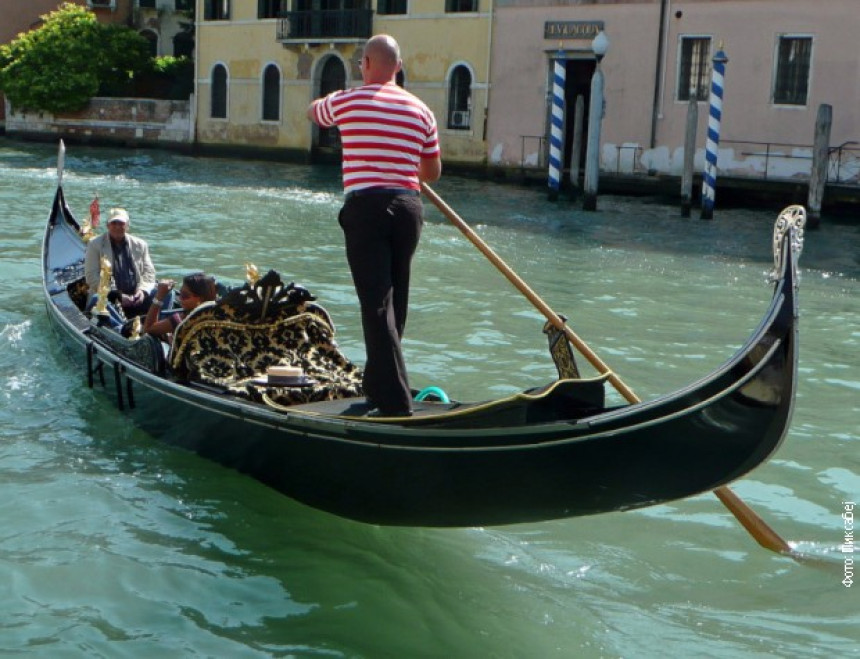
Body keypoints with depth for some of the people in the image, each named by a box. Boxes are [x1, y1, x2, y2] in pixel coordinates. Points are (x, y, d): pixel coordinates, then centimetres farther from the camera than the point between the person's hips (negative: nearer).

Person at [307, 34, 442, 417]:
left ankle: (396, 404, -14)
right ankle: (377, 386, 29)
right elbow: (433, 172, 15)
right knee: (395, 303, 15)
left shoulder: (346, 101, 0)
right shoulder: (420, 110, 9)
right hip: (408, 208, 5)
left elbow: (313, 113, 24)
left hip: (365, 208, -5)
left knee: (377, 304, -8)